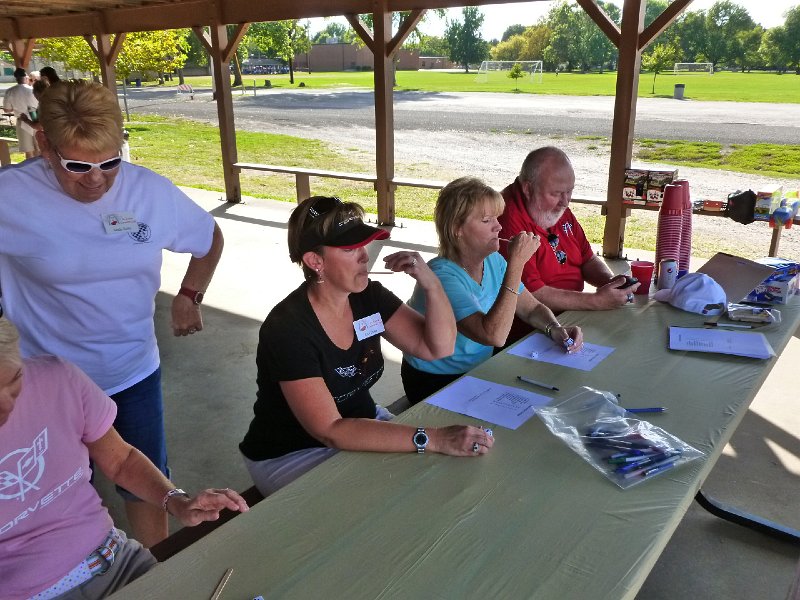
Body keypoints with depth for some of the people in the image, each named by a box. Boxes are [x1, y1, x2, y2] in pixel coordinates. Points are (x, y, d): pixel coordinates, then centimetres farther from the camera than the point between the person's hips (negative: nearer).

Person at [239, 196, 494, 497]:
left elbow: (438, 347, -5)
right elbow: (330, 431, -32)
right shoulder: (287, 328, -27)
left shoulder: (369, 296, -7)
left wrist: (430, 282, -22)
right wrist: (432, 439, -38)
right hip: (290, 457, -6)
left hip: (362, 424, 7)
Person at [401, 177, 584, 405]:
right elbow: (493, 335, -36)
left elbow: (532, 308, 8)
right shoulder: (442, 276, -25)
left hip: (480, 372, 7)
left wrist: (556, 329, -15)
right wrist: (516, 264, -34)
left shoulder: (493, 261, -2)